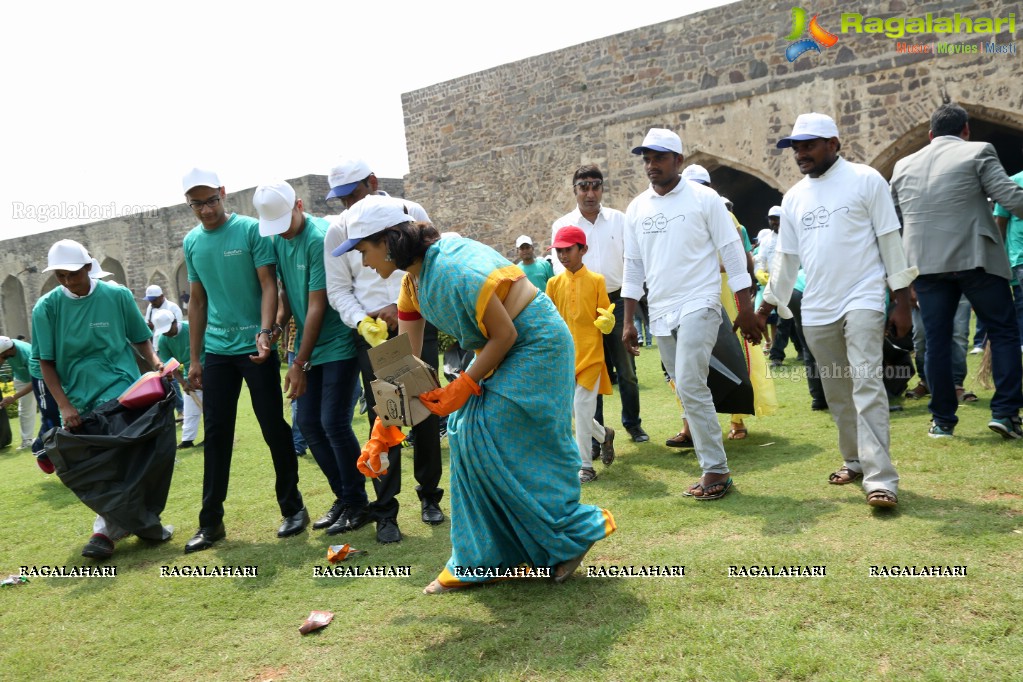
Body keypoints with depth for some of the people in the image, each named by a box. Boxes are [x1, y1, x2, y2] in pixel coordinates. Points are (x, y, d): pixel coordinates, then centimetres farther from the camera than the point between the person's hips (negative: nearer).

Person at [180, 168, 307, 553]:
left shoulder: (251, 230, -5)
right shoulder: (192, 243, 10)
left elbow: (268, 284, -11)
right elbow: (197, 301, 14)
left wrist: (265, 332, -26)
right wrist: (194, 358, 12)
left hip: (255, 347, -4)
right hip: (217, 351, 5)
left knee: (273, 428, 2)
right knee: (216, 434, 6)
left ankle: (293, 508, 16)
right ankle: (211, 521, 15)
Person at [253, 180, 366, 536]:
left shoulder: (320, 239, -18)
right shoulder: (277, 240, 5)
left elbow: (317, 306, -18)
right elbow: (287, 292, 7)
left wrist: (300, 363, -16)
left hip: (338, 344, -7)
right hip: (308, 346, 8)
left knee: (334, 423, -9)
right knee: (308, 423, 7)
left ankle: (357, 502, 8)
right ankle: (343, 496, 20)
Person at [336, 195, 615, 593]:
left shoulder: (454, 270, -28)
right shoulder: (413, 279, 2)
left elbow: (505, 335, -21)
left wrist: (462, 387, -19)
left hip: (534, 345, -9)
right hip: (501, 351, 9)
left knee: (500, 443, -9)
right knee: (469, 435, 4)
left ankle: (575, 532, 9)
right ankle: (482, 558, 14)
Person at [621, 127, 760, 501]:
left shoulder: (704, 198, -3)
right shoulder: (636, 208, 10)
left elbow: (732, 252, -3)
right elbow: (633, 266, 13)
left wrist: (746, 309, -6)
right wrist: (628, 322, 10)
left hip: (699, 305, -5)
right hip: (660, 313, 5)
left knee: (690, 386, -17)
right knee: (688, 390, 8)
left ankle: (716, 469, -5)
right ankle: (712, 467, 18)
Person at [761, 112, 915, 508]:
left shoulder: (865, 180, -1)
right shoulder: (794, 197, 13)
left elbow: (890, 241, -2)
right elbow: (786, 258, 17)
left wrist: (902, 302, -5)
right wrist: (766, 308, 15)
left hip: (862, 300, -5)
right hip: (816, 309, 5)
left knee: (866, 383, -14)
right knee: (836, 392, 9)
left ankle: (880, 479, -14)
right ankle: (855, 462, 24)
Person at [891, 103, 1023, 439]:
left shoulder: (903, 166, 13)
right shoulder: (977, 152, 0)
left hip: (926, 263, 4)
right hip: (974, 258, -3)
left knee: (936, 342, 7)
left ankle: (943, 420, 13)